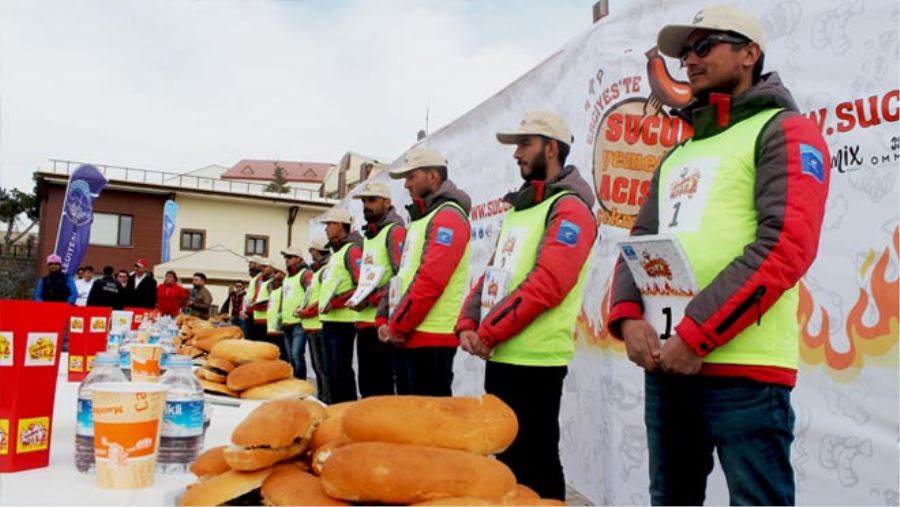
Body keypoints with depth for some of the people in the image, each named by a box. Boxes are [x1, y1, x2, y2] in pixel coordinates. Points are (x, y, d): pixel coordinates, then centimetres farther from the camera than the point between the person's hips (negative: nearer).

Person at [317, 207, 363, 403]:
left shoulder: (352, 249, -10)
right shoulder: (336, 252, 20)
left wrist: (335, 302, -20)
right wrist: (323, 304, 13)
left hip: (342, 322, -10)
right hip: (329, 321, 10)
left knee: (341, 372, -5)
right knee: (331, 372, 15)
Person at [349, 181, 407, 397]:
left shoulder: (395, 232, -7)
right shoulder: (367, 237, 20)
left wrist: (371, 299, -17)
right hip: (364, 322, 9)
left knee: (382, 387, -4)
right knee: (368, 385, 15)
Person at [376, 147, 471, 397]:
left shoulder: (448, 217, -11)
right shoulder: (422, 218, 20)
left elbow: (431, 280, -21)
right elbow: (403, 274, 19)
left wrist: (398, 326, -14)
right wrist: (386, 319, 9)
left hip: (431, 334, -10)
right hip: (414, 333, 10)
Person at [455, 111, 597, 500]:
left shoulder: (569, 209, -10)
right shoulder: (519, 209, 18)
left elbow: (546, 285, -22)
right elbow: (492, 274, 16)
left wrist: (488, 333, -17)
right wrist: (468, 324, 1)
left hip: (535, 361, -9)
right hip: (500, 357, 9)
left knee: (535, 466, 3)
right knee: (506, 458, 20)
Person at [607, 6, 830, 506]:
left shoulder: (785, 132, 1)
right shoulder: (677, 155, 22)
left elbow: (786, 245, -13)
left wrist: (696, 336, -17)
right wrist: (629, 317, -4)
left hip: (744, 369, -6)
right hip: (665, 364, 7)